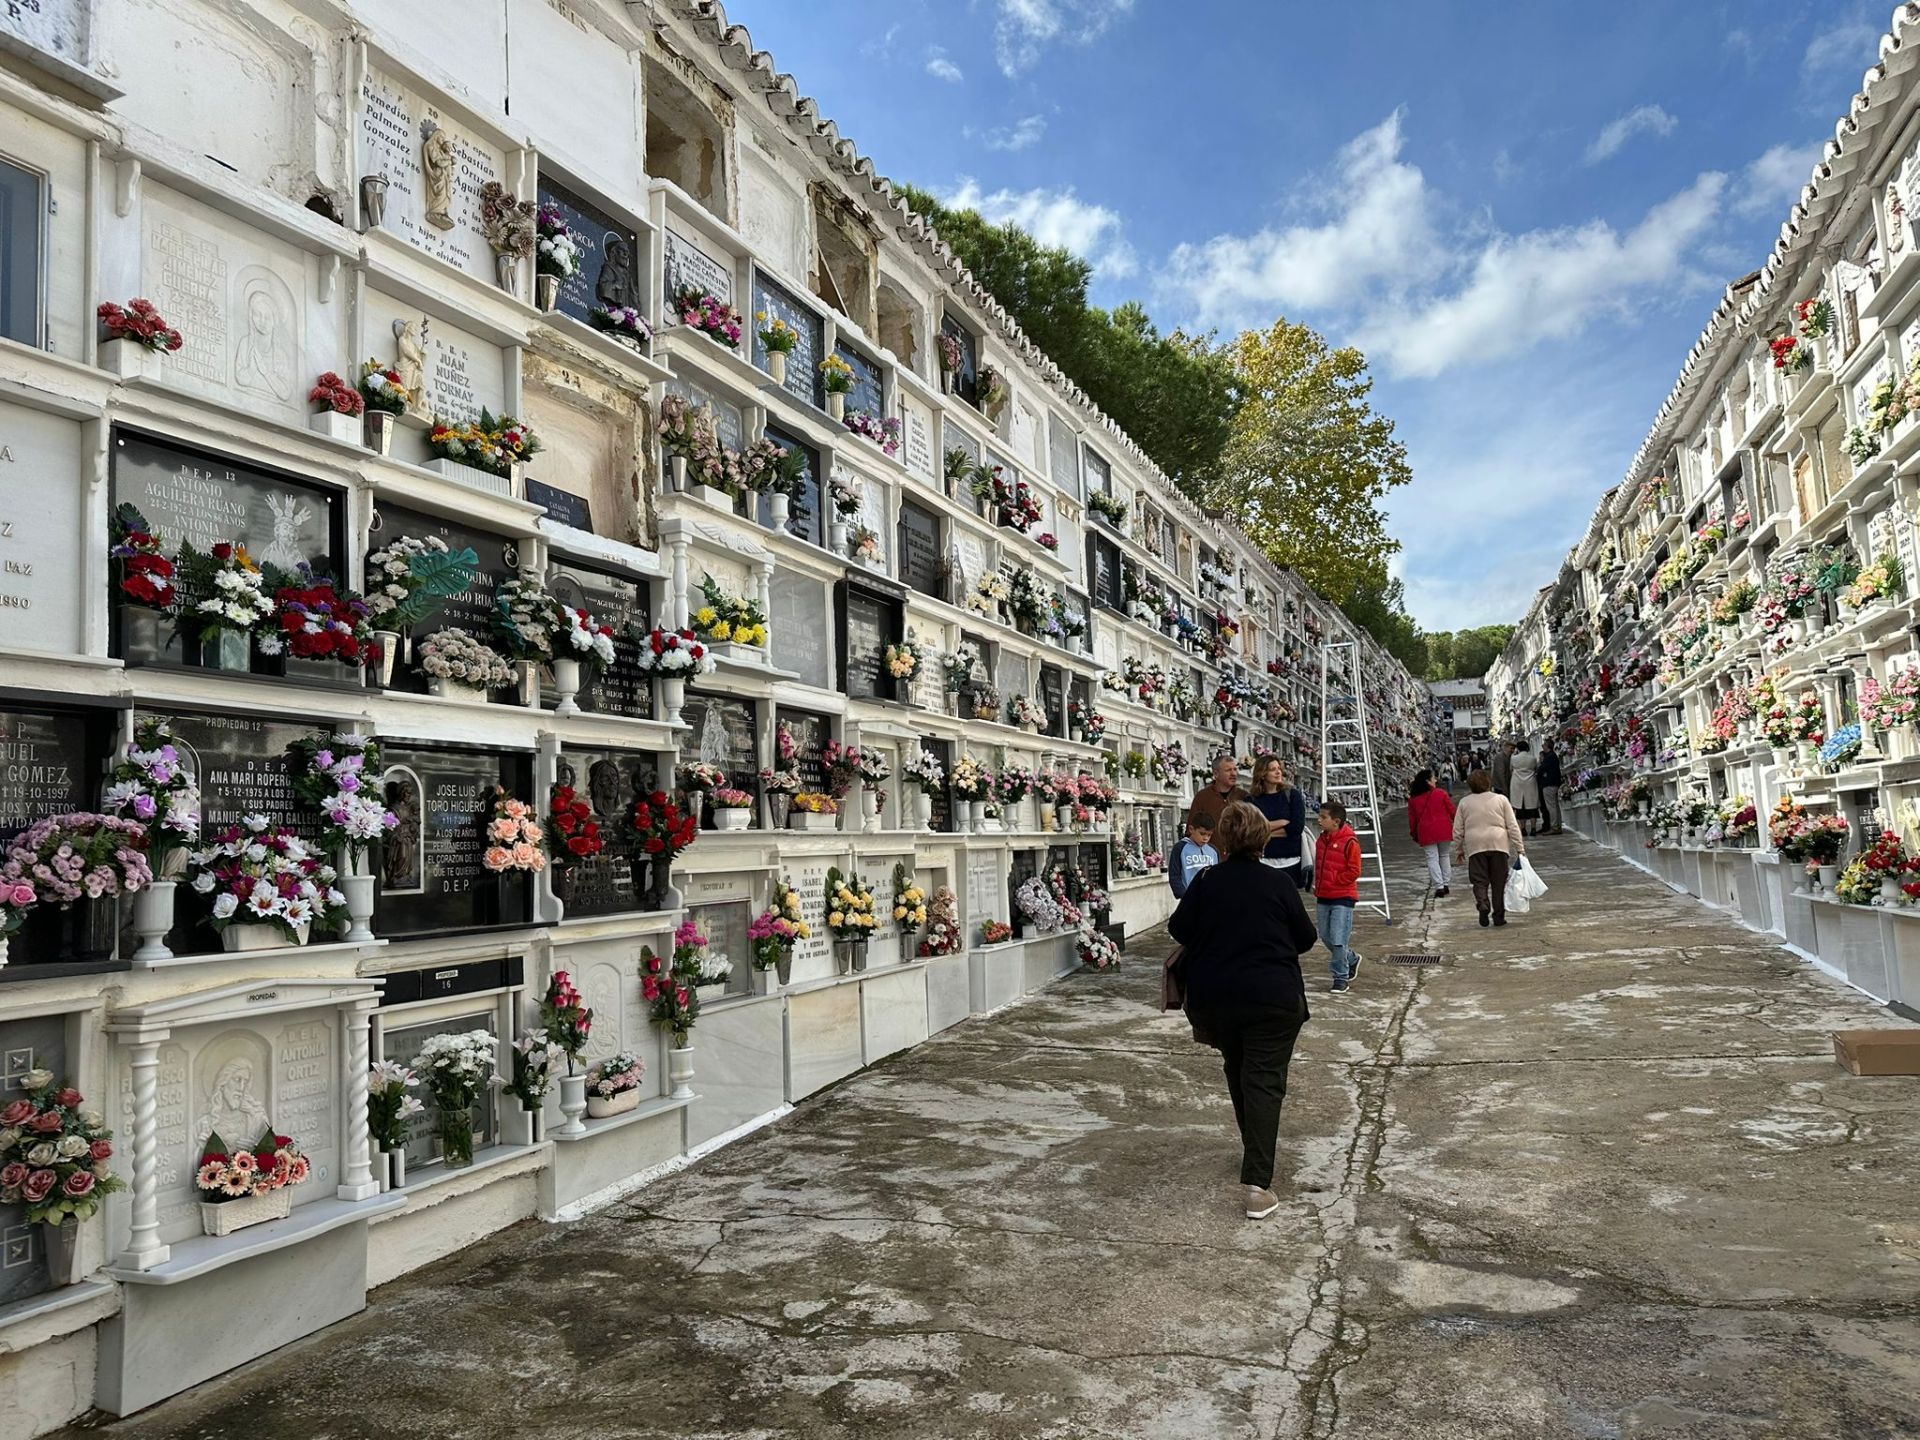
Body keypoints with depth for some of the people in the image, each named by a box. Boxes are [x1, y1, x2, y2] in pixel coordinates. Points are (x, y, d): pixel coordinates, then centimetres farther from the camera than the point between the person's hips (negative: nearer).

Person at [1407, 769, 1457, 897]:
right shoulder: (1441, 793, -3)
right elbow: (1452, 811, 0)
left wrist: (1415, 835, 18)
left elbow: (1412, 819, 7)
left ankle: (1439, 886, -10)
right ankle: (1446, 884, 17)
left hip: (1426, 832, 0)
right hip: (1444, 830, 0)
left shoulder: (1413, 799, 3)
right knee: (1444, 856, 16)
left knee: (1432, 858, 1)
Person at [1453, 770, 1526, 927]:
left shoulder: (1464, 803, 6)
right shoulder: (1501, 799, 5)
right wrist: (1520, 848, 5)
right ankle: (1498, 916, 10)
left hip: (1475, 847, 0)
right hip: (1499, 845, 0)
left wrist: (1458, 852, 17)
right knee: (1498, 882, 9)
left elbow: (1457, 831, 7)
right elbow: (1513, 827, 2)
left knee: (1479, 881, 4)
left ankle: (1482, 904, -23)